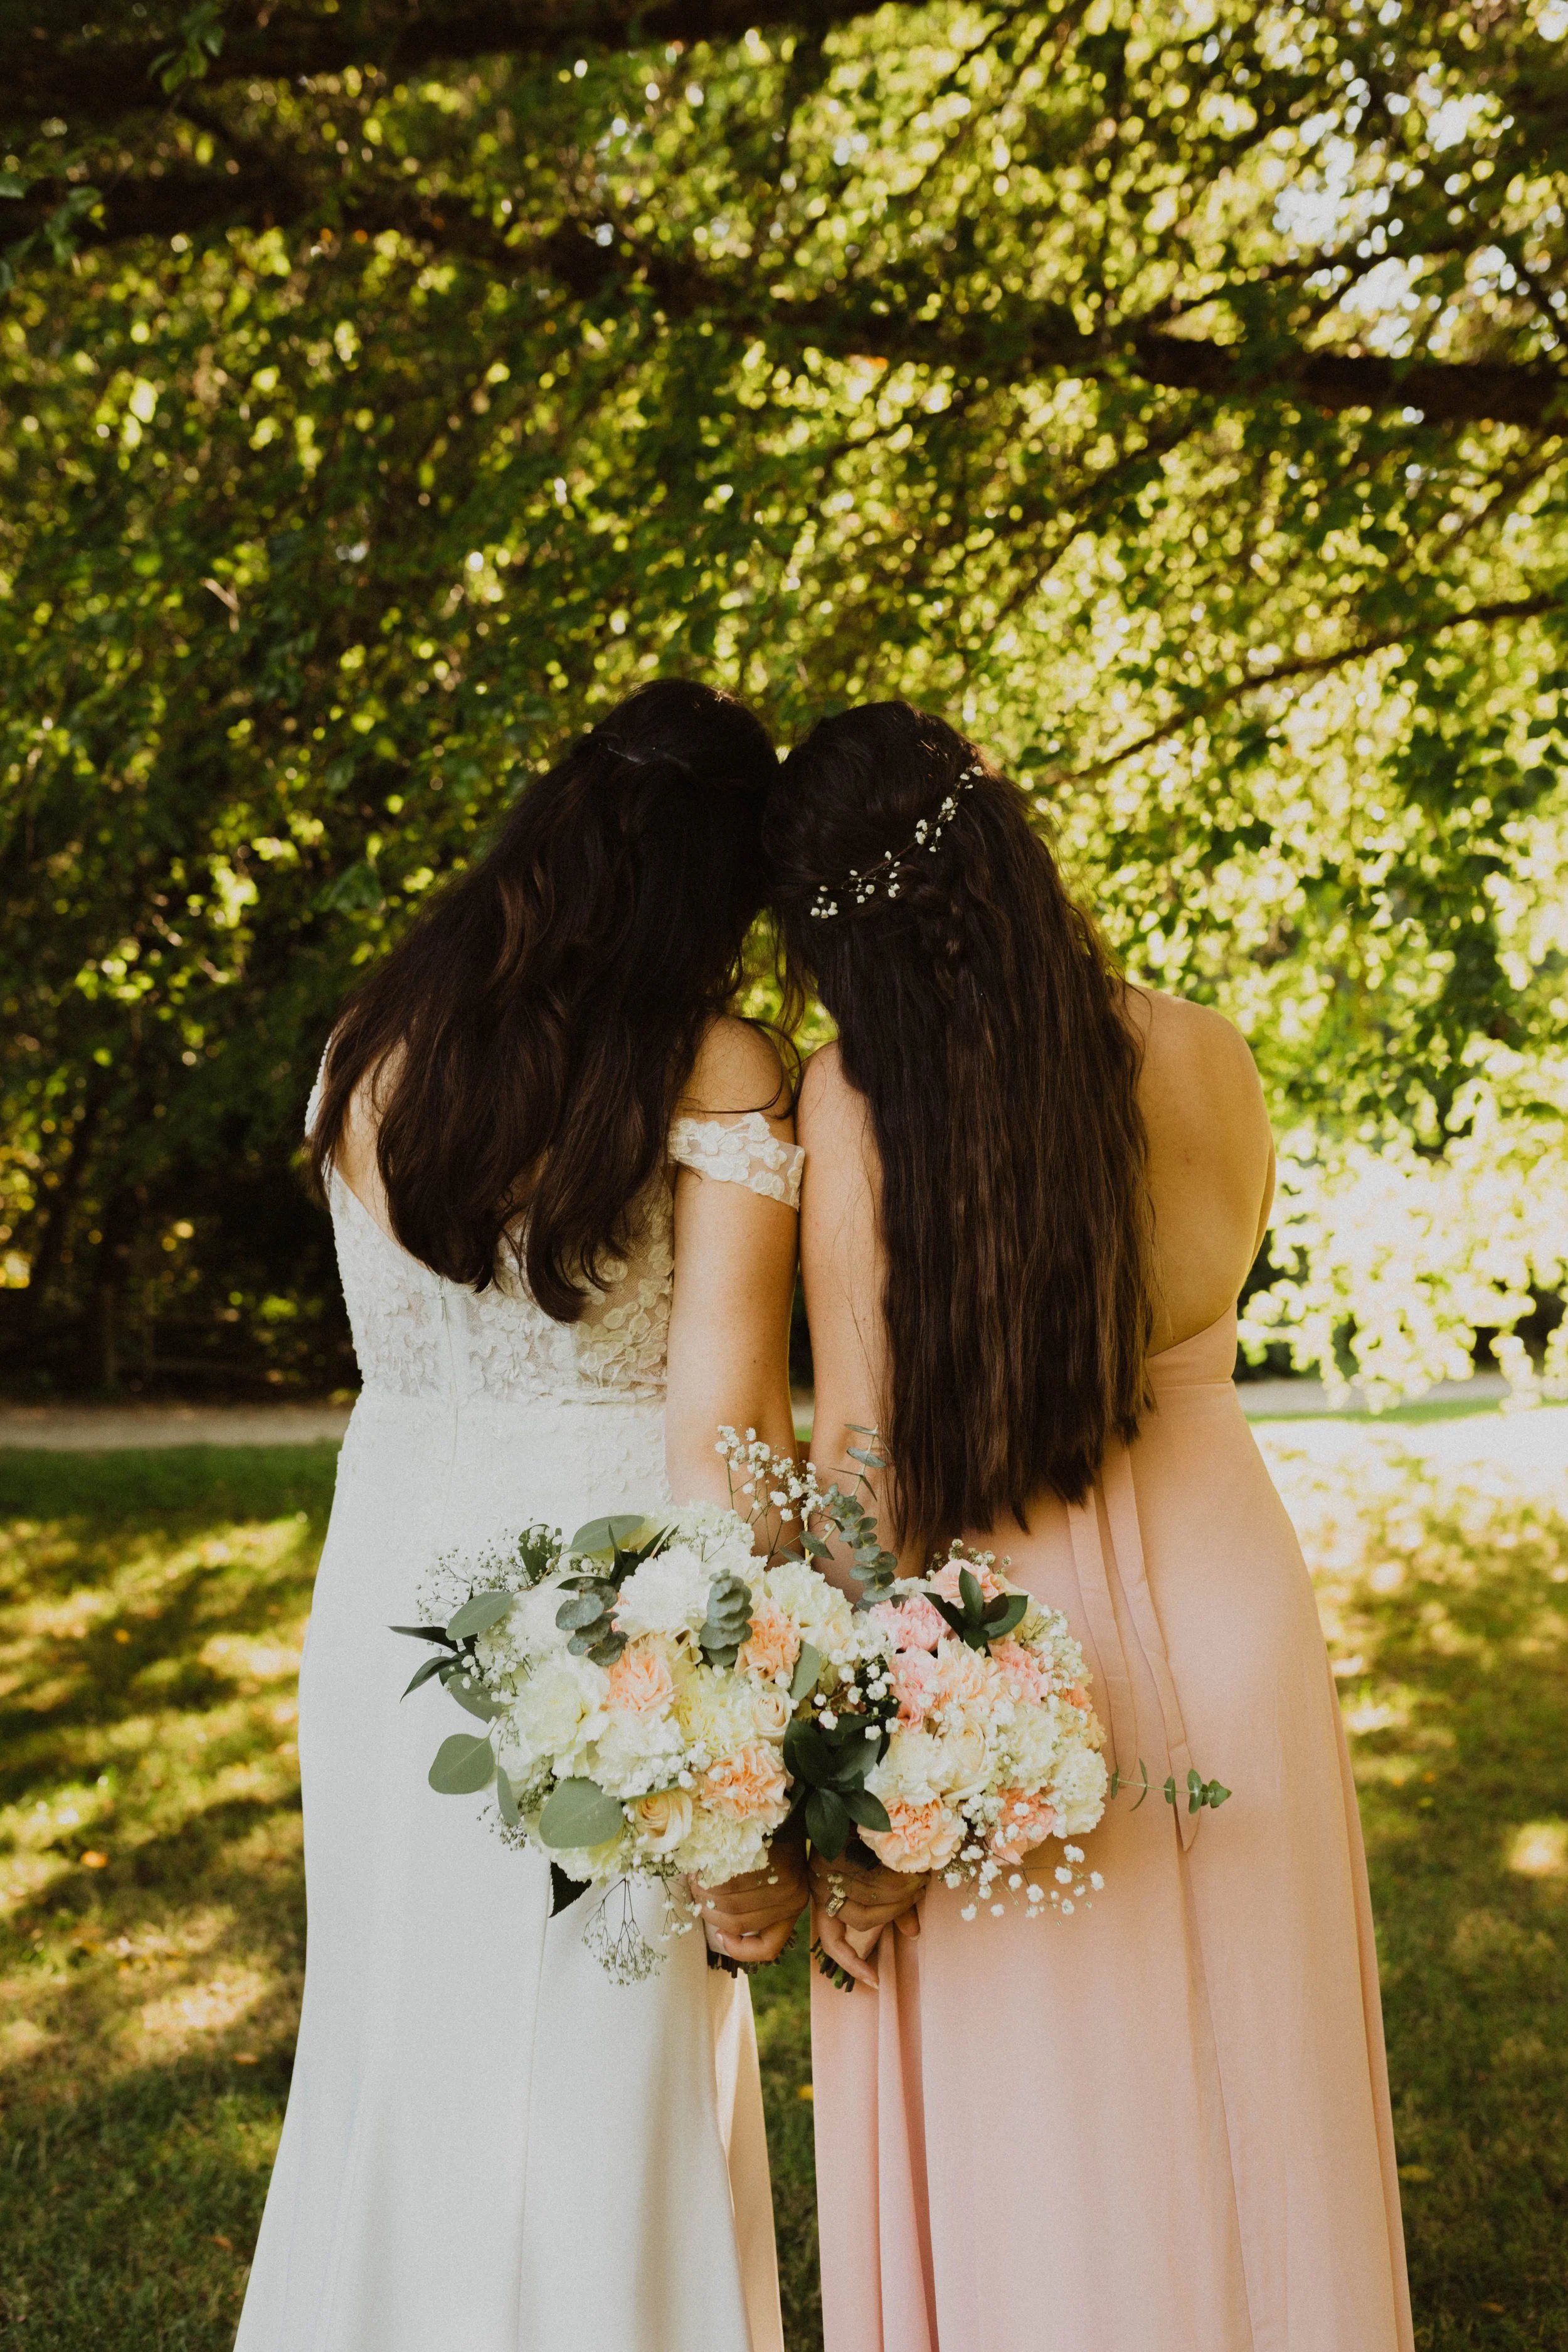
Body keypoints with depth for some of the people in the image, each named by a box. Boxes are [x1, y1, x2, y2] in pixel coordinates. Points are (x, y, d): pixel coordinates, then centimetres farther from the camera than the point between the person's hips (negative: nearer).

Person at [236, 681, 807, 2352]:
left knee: (403, 2053, 21)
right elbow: (720, 1428, -16)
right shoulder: (715, 1068, -12)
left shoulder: (367, 1050, 4)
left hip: (387, 1595, 5)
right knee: (608, 2085, 12)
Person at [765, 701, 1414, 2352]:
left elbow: (858, 1453, -18)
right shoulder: (1207, 1060, -8)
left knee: (1026, 2172, 15)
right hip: (1225, 1608, 3)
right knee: (1242, 2121, 21)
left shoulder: (851, 1099, -16)